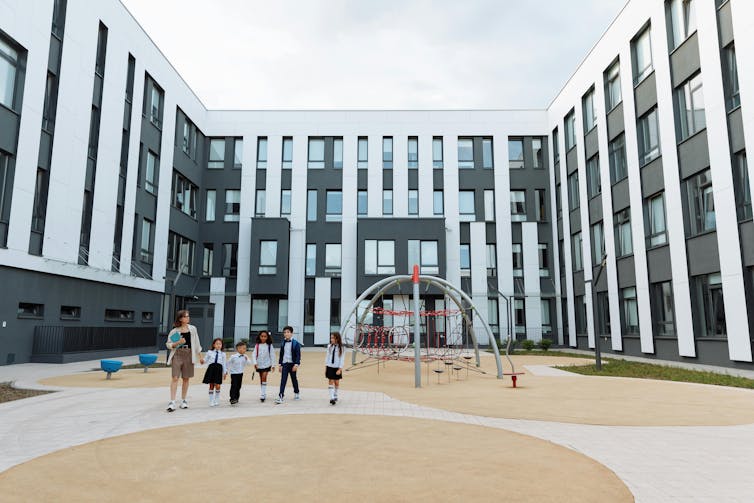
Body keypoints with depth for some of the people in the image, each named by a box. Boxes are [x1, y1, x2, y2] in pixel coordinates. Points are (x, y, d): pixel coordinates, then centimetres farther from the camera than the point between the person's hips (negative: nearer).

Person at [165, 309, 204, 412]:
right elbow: (168, 344, 3)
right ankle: (172, 402, -8)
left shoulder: (192, 329, 8)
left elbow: (196, 343, 13)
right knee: (175, 378, -9)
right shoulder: (174, 331, -1)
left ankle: (183, 400, 20)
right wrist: (178, 343, -15)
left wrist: (200, 356, 13)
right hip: (177, 354, -3)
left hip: (189, 355, 3)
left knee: (186, 378, 8)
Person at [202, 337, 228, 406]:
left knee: (217, 385, -3)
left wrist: (225, 372, 7)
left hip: (219, 369, 0)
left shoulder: (223, 354, 7)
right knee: (211, 385, 4)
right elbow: (205, 359, 9)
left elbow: (224, 364, 9)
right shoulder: (210, 352, 7)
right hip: (211, 368, 0)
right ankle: (211, 401, 15)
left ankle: (217, 400, 15)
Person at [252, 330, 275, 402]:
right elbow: (254, 354, -4)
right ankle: (263, 394, 24)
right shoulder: (257, 345, 0)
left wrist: (273, 365, -2)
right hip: (259, 365, 3)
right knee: (261, 379, 12)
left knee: (264, 378, -15)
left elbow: (272, 355, -2)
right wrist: (255, 363, -18)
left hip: (266, 364, -3)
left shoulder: (269, 345, -4)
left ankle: (263, 394, -14)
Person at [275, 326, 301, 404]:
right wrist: (280, 364, 10)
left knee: (294, 379, 11)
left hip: (292, 364, -3)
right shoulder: (283, 343, 7)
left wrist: (296, 364, -18)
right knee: (283, 380, -6)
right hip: (285, 364, 3)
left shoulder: (296, 343, -7)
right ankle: (281, 396, -9)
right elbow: (281, 354, 13)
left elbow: (298, 355, -9)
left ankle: (296, 394, 30)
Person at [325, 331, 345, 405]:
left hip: (337, 368, -1)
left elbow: (342, 359, -8)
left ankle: (335, 395, 31)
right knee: (330, 382, -5)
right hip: (330, 367, 2)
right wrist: (326, 367, 4)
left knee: (336, 382, 10)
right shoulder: (329, 346, 1)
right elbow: (327, 357, 6)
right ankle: (332, 398, -8)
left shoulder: (341, 348, -8)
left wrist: (340, 369, -12)